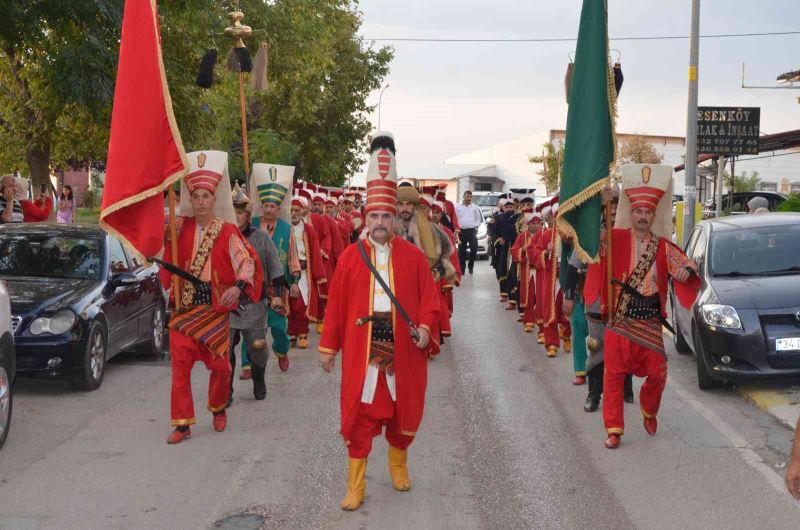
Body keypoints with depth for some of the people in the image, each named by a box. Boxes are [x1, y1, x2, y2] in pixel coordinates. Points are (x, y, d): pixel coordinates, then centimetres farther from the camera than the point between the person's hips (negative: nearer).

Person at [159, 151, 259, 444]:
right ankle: (182, 423, 5)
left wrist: (238, 286, -25)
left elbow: (247, 261, -9)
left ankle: (218, 409, 32)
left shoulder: (227, 231, -4)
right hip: (185, 307, 2)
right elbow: (165, 257, 17)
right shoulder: (182, 229, 4)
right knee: (180, 365, -3)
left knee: (220, 364, 5)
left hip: (216, 308, -2)